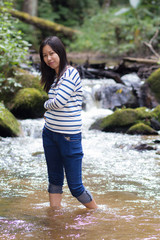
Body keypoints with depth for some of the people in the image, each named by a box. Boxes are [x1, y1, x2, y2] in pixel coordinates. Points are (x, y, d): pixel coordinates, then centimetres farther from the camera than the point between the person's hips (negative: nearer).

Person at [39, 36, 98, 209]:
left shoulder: (70, 73, -14)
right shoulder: (54, 76, 11)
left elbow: (59, 102, -21)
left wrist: (46, 104, 0)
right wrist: (49, 114, -3)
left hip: (69, 136, -7)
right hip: (49, 134, 8)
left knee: (75, 186, -1)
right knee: (55, 179, 13)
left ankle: (98, 213, 18)